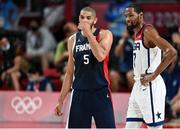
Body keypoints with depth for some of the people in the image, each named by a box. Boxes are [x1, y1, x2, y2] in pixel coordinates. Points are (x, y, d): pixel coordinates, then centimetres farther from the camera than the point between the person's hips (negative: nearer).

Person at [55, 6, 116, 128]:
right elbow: (70, 72, 14)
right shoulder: (73, 40, 10)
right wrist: (61, 100, 11)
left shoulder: (105, 34, -1)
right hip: (79, 93, 4)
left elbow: (100, 56, -22)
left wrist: (88, 33, -18)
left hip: (101, 92, -4)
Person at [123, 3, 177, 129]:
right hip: (138, 86, 10)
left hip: (150, 87, -10)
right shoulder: (137, 34, 15)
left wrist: (153, 76, -22)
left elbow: (172, 52, -23)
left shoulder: (148, 31, -13)